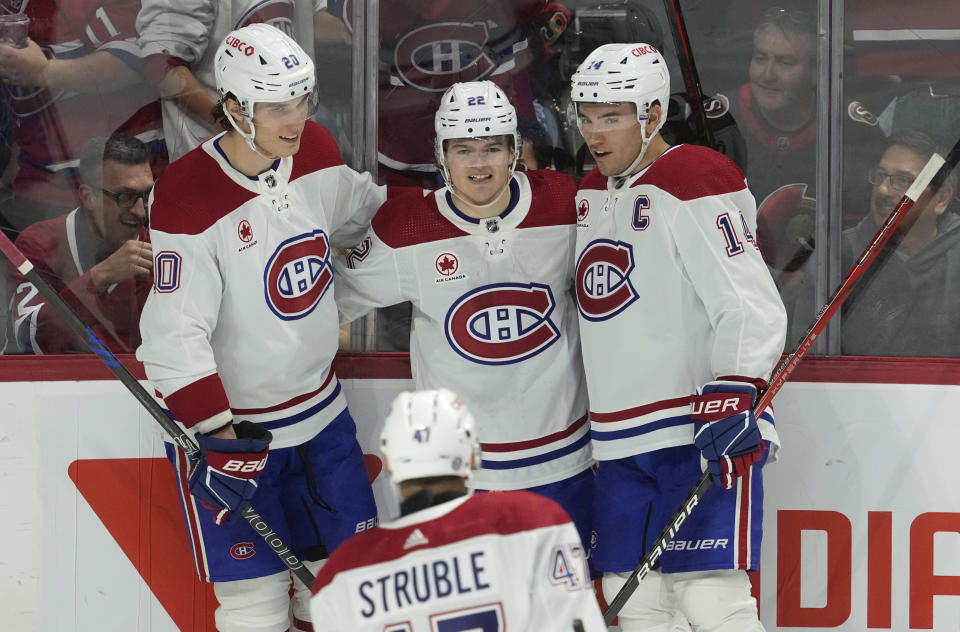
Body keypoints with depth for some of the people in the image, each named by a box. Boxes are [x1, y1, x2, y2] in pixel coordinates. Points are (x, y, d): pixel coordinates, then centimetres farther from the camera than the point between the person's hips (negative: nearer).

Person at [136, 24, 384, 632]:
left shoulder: (315, 151, -4)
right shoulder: (188, 198, -24)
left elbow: (359, 207, 19)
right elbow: (175, 337, -26)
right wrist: (217, 436, -30)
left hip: (321, 413, 7)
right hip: (229, 426, -6)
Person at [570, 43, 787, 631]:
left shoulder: (696, 185, -12)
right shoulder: (592, 193, 15)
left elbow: (752, 306, -19)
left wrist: (731, 399, -28)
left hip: (703, 434, -8)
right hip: (622, 440, 8)